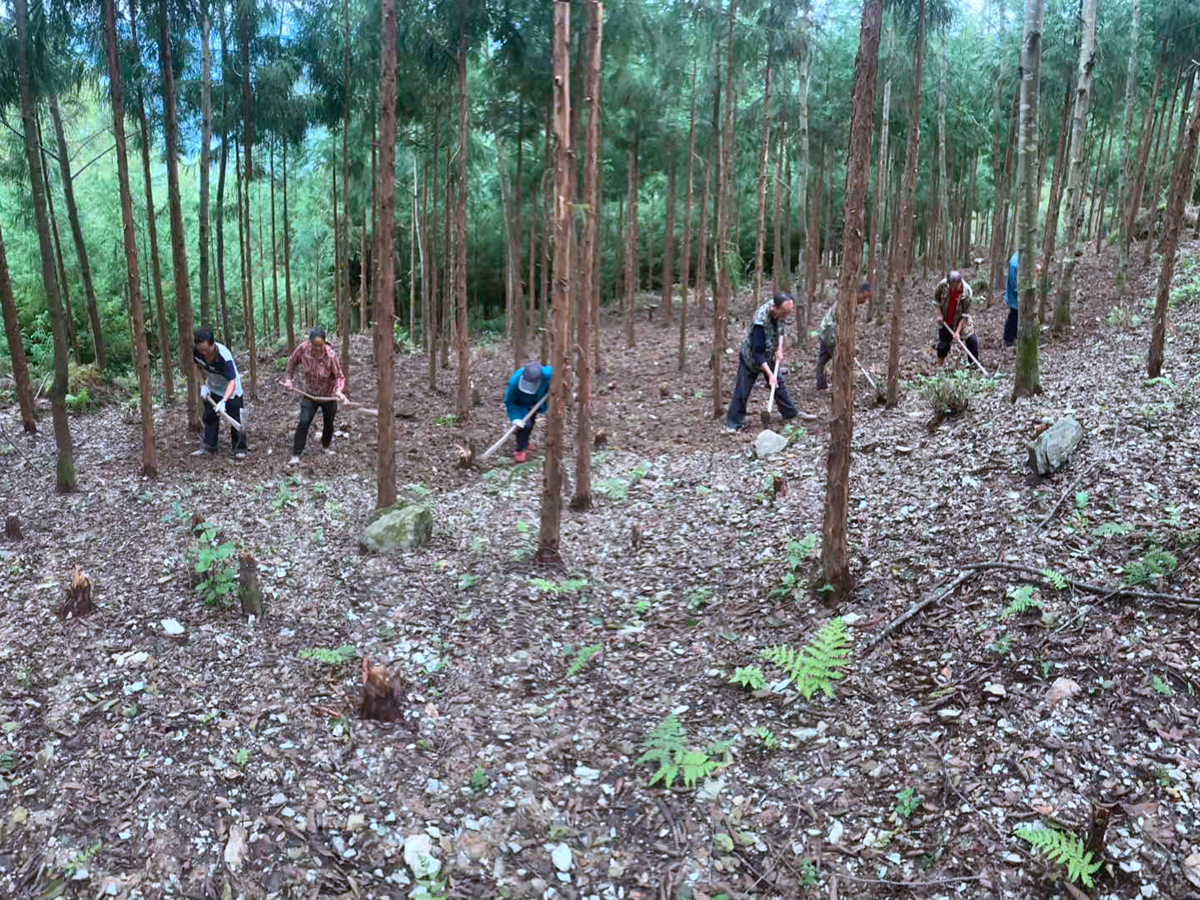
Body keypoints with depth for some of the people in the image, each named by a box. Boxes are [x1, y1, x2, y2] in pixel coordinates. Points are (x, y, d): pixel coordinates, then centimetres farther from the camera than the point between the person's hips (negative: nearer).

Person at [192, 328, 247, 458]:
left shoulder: (224, 356, -39)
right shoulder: (196, 351, -22)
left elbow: (232, 382, -42)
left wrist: (223, 401, -53)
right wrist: (203, 385, -9)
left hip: (230, 389, -6)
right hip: (212, 388, 6)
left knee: (236, 418, -6)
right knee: (209, 417, 13)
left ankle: (239, 449, 5)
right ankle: (209, 446, 27)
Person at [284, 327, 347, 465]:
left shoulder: (330, 355, -26)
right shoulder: (303, 348, -19)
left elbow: (339, 376, -18)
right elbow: (292, 361, 2)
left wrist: (339, 390, -35)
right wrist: (288, 378, -3)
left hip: (328, 395, -1)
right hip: (310, 394, 1)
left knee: (328, 423, 15)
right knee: (303, 423, -9)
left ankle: (325, 447, 43)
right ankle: (295, 455, -4)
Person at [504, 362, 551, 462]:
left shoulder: (547, 373, -40)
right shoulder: (514, 382, -43)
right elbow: (509, 402, -31)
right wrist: (515, 418, -41)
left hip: (536, 403, 4)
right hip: (520, 404, -4)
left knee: (531, 422, 23)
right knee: (525, 424, -21)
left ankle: (524, 443, 51)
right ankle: (521, 449, 2)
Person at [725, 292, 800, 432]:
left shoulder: (779, 311, -16)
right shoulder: (761, 321, -38)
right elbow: (757, 353, -34)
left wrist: (779, 349, -6)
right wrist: (770, 374, -34)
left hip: (769, 355, 7)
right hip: (751, 357, -7)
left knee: (779, 383, 14)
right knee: (742, 391, -2)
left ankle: (791, 413, 27)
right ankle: (733, 423, 6)